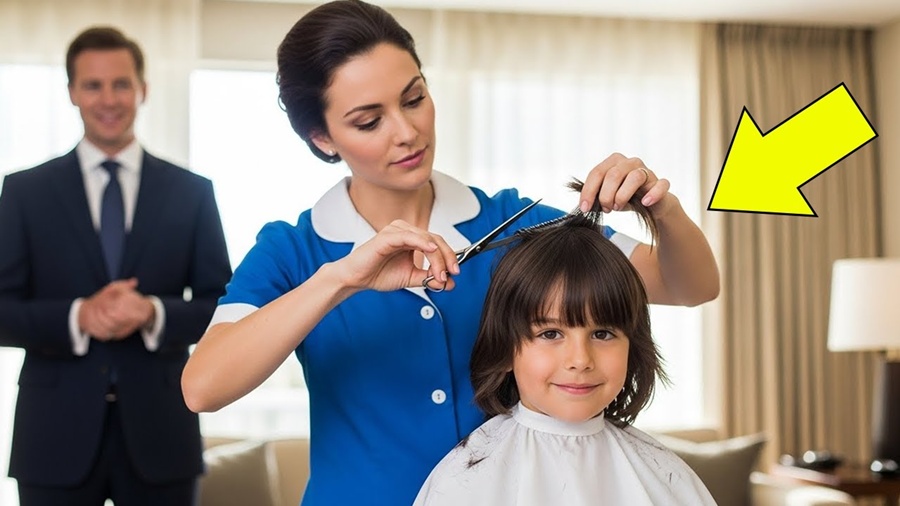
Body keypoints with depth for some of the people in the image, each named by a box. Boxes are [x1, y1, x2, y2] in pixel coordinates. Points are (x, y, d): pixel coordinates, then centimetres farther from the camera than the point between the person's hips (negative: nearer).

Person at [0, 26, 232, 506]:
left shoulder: (191, 192, 5)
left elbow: (224, 306, 3)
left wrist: (154, 313, -15)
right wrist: (77, 316, -18)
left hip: (159, 431, 1)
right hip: (57, 435, 0)